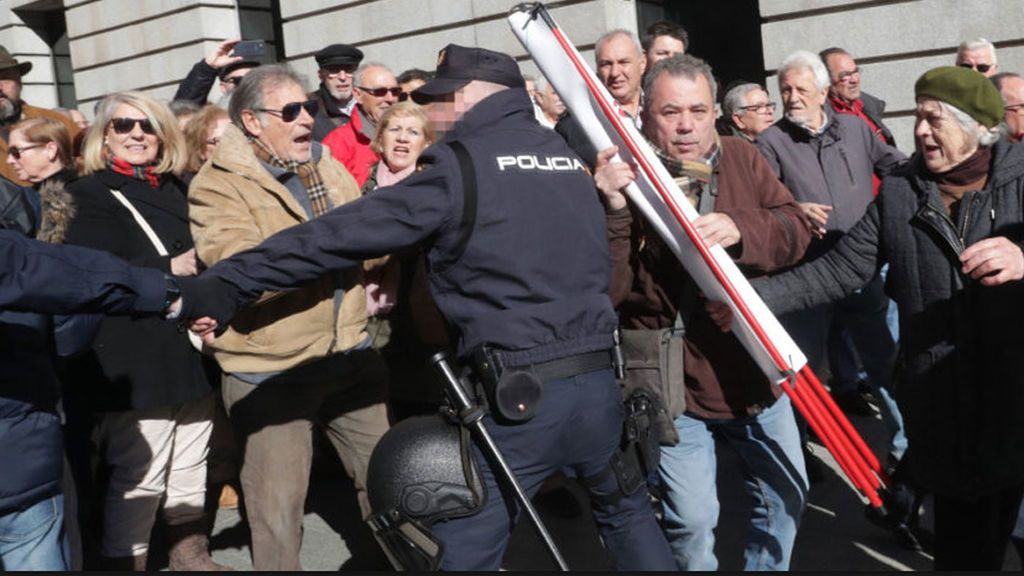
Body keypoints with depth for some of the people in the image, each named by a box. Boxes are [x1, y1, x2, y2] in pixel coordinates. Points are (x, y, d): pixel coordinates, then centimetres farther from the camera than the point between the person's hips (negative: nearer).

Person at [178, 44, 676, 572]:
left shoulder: (460, 166, -7)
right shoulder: (567, 157, 13)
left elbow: (342, 233, -10)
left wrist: (227, 283, -7)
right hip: (598, 381, 7)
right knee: (626, 511, 27)